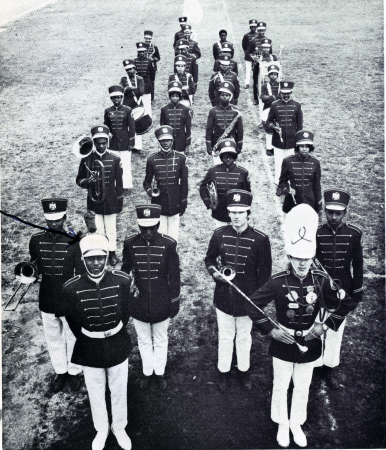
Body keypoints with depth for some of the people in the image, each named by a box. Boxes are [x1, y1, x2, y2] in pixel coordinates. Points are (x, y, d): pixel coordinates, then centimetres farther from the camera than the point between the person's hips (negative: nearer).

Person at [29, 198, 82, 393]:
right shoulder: (36, 240, -5)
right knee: (53, 339, 20)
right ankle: (60, 371, 43)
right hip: (47, 302, 3)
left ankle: (74, 372, 39)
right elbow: (35, 267, 7)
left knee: (73, 339, 16)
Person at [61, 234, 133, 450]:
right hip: (90, 350, 0)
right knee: (96, 394, 20)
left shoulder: (123, 281, -18)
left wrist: (114, 335, 6)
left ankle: (119, 428, 46)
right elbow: (73, 322, -3)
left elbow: (126, 312, -1)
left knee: (119, 392, 20)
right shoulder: (71, 288, -19)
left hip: (118, 347, 0)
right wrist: (89, 342, 4)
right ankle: (102, 430, 47)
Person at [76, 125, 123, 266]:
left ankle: (112, 252, 26)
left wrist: (120, 203, 1)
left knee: (111, 230, 10)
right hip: (94, 202, 1)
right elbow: (79, 180, 5)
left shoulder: (115, 160, -3)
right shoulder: (87, 160, -2)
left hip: (110, 202, 0)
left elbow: (119, 183, 1)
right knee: (98, 230, 10)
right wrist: (87, 181, -18)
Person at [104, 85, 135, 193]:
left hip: (125, 143, -2)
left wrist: (131, 142, -4)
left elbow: (132, 127, -1)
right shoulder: (108, 111, 6)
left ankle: (126, 186, 13)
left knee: (126, 165, 3)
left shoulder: (127, 110, -1)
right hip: (112, 144, 2)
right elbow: (106, 127, 12)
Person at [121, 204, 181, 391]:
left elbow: (174, 276, -7)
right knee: (144, 340, 20)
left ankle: (160, 372, 42)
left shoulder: (168, 244, -15)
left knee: (160, 340, 20)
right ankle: (147, 372, 43)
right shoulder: (130, 244, -12)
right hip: (138, 303, 1)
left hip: (161, 304, -1)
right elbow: (125, 271, 2)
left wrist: (175, 303, -3)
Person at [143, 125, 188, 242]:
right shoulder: (152, 160, 2)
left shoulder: (181, 158, 2)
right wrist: (150, 191, -13)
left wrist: (183, 203, 3)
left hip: (175, 205, 0)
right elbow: (147, 182, 9)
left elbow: (184, 182, 5)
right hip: (159, 206, 0)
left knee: (173, 238, 6)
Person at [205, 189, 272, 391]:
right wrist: (214, 272, -12)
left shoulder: (260, 239, -14)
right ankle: (223, 371, 40)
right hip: (224, 298, 1)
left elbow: (264, 272, -6)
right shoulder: (219, 234, -7)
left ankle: (243, 370, 43)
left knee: (244, 337, 20)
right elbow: (209, 259, 8)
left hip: (247, 299, -1)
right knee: (225, 337, 18)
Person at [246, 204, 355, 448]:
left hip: (309, 343, 2)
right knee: (281, 386, 17)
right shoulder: (278, 281, -19)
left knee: (302, 388, 20)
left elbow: (346, 303, -1)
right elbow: (252, 304, -16)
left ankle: (296, 423, 44)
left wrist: (326, 326, -7)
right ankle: (282, 424, 41)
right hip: (283, 343, -2)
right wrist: (271, 330, -17)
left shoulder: (321, 280, -13)